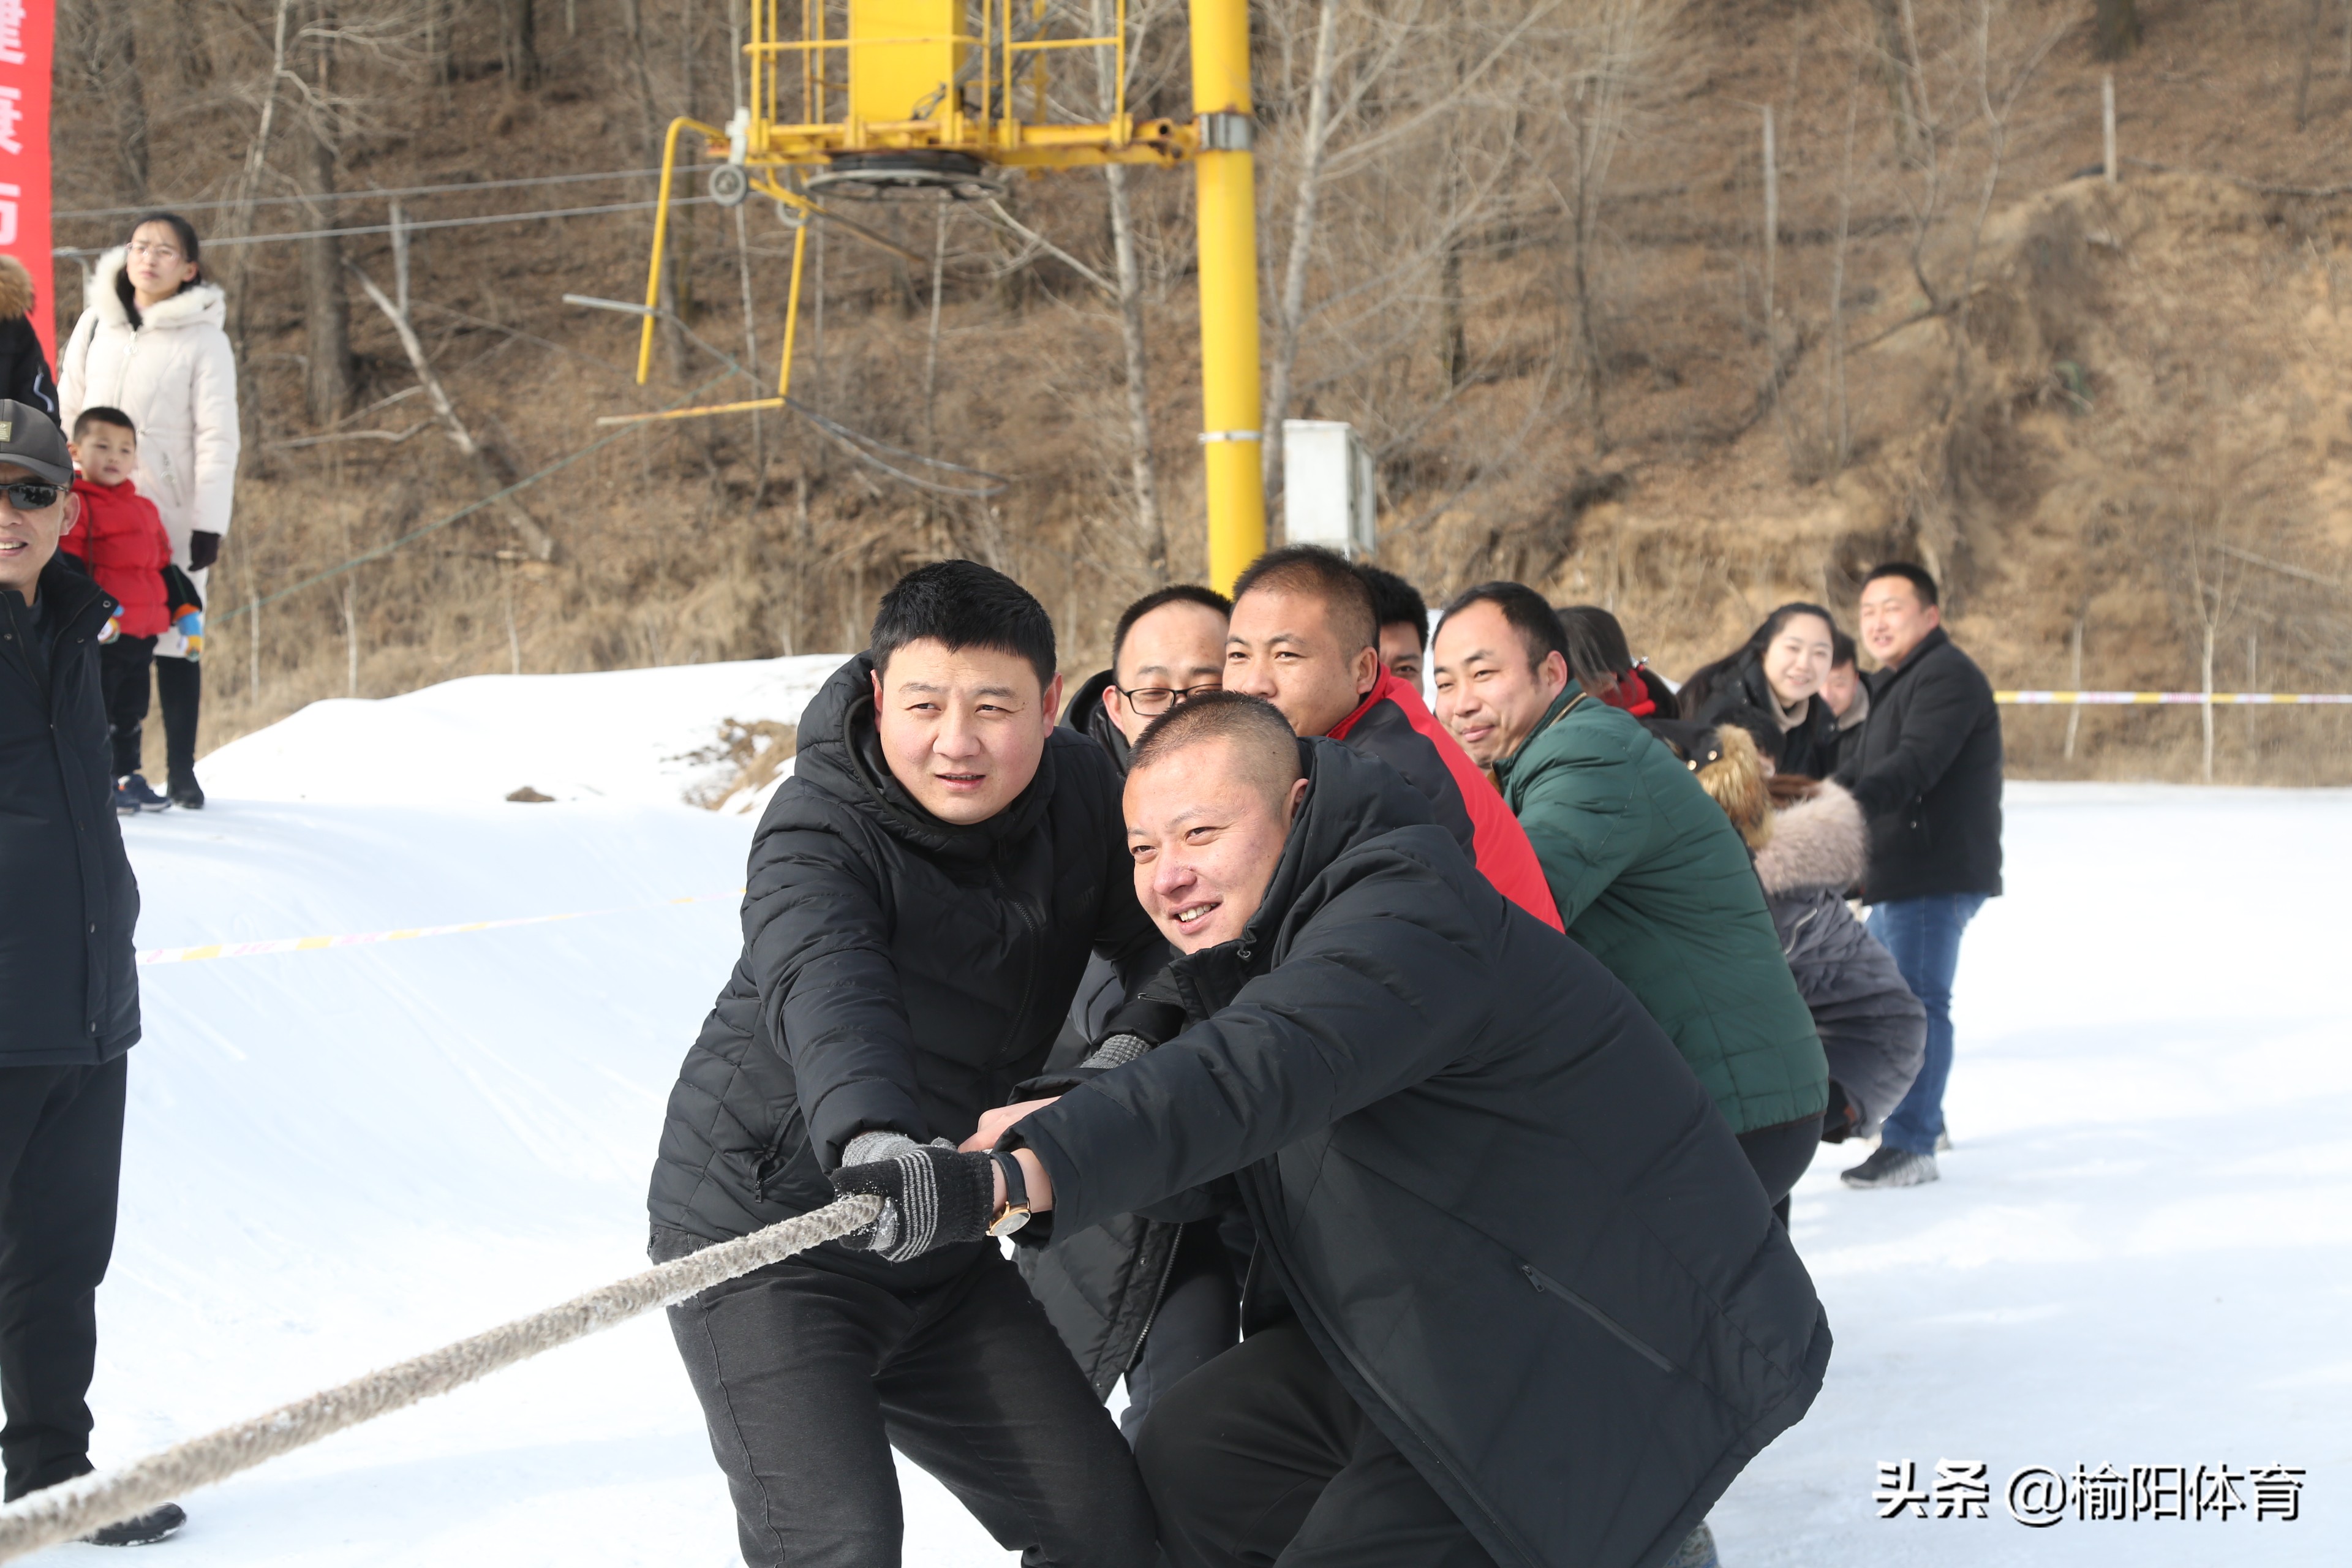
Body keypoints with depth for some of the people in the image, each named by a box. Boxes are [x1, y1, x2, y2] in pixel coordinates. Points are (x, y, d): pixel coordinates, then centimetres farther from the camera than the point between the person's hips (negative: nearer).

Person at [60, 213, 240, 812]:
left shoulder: (203, 338, -4)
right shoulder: (96, 324, 7)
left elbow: (217, 437, -6)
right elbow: (68, 414, 12)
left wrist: (210, 524, -11)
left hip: (170, 512, -3)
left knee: (174, 636, 2)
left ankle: (181, 771, 9)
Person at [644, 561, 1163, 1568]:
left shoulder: (1080, 795, -4)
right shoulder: (822, 833, -24)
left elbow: (1165, 933, 6)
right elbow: (824, 982, -43)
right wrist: (870, 1133, -62)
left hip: (939, 1253, 7)